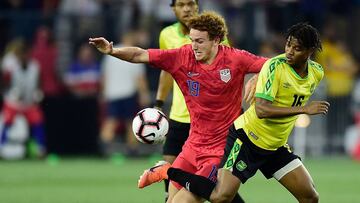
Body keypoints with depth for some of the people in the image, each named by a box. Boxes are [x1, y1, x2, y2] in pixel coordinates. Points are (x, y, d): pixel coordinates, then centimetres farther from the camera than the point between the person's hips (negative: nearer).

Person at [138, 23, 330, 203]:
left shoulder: (317, 72, 0)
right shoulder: (275, 66, -21)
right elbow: (261, 110, -31)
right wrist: (303, 109, -31)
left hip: (275, 146, 7)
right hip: (247, 140, -7)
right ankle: (168, 172, 0)